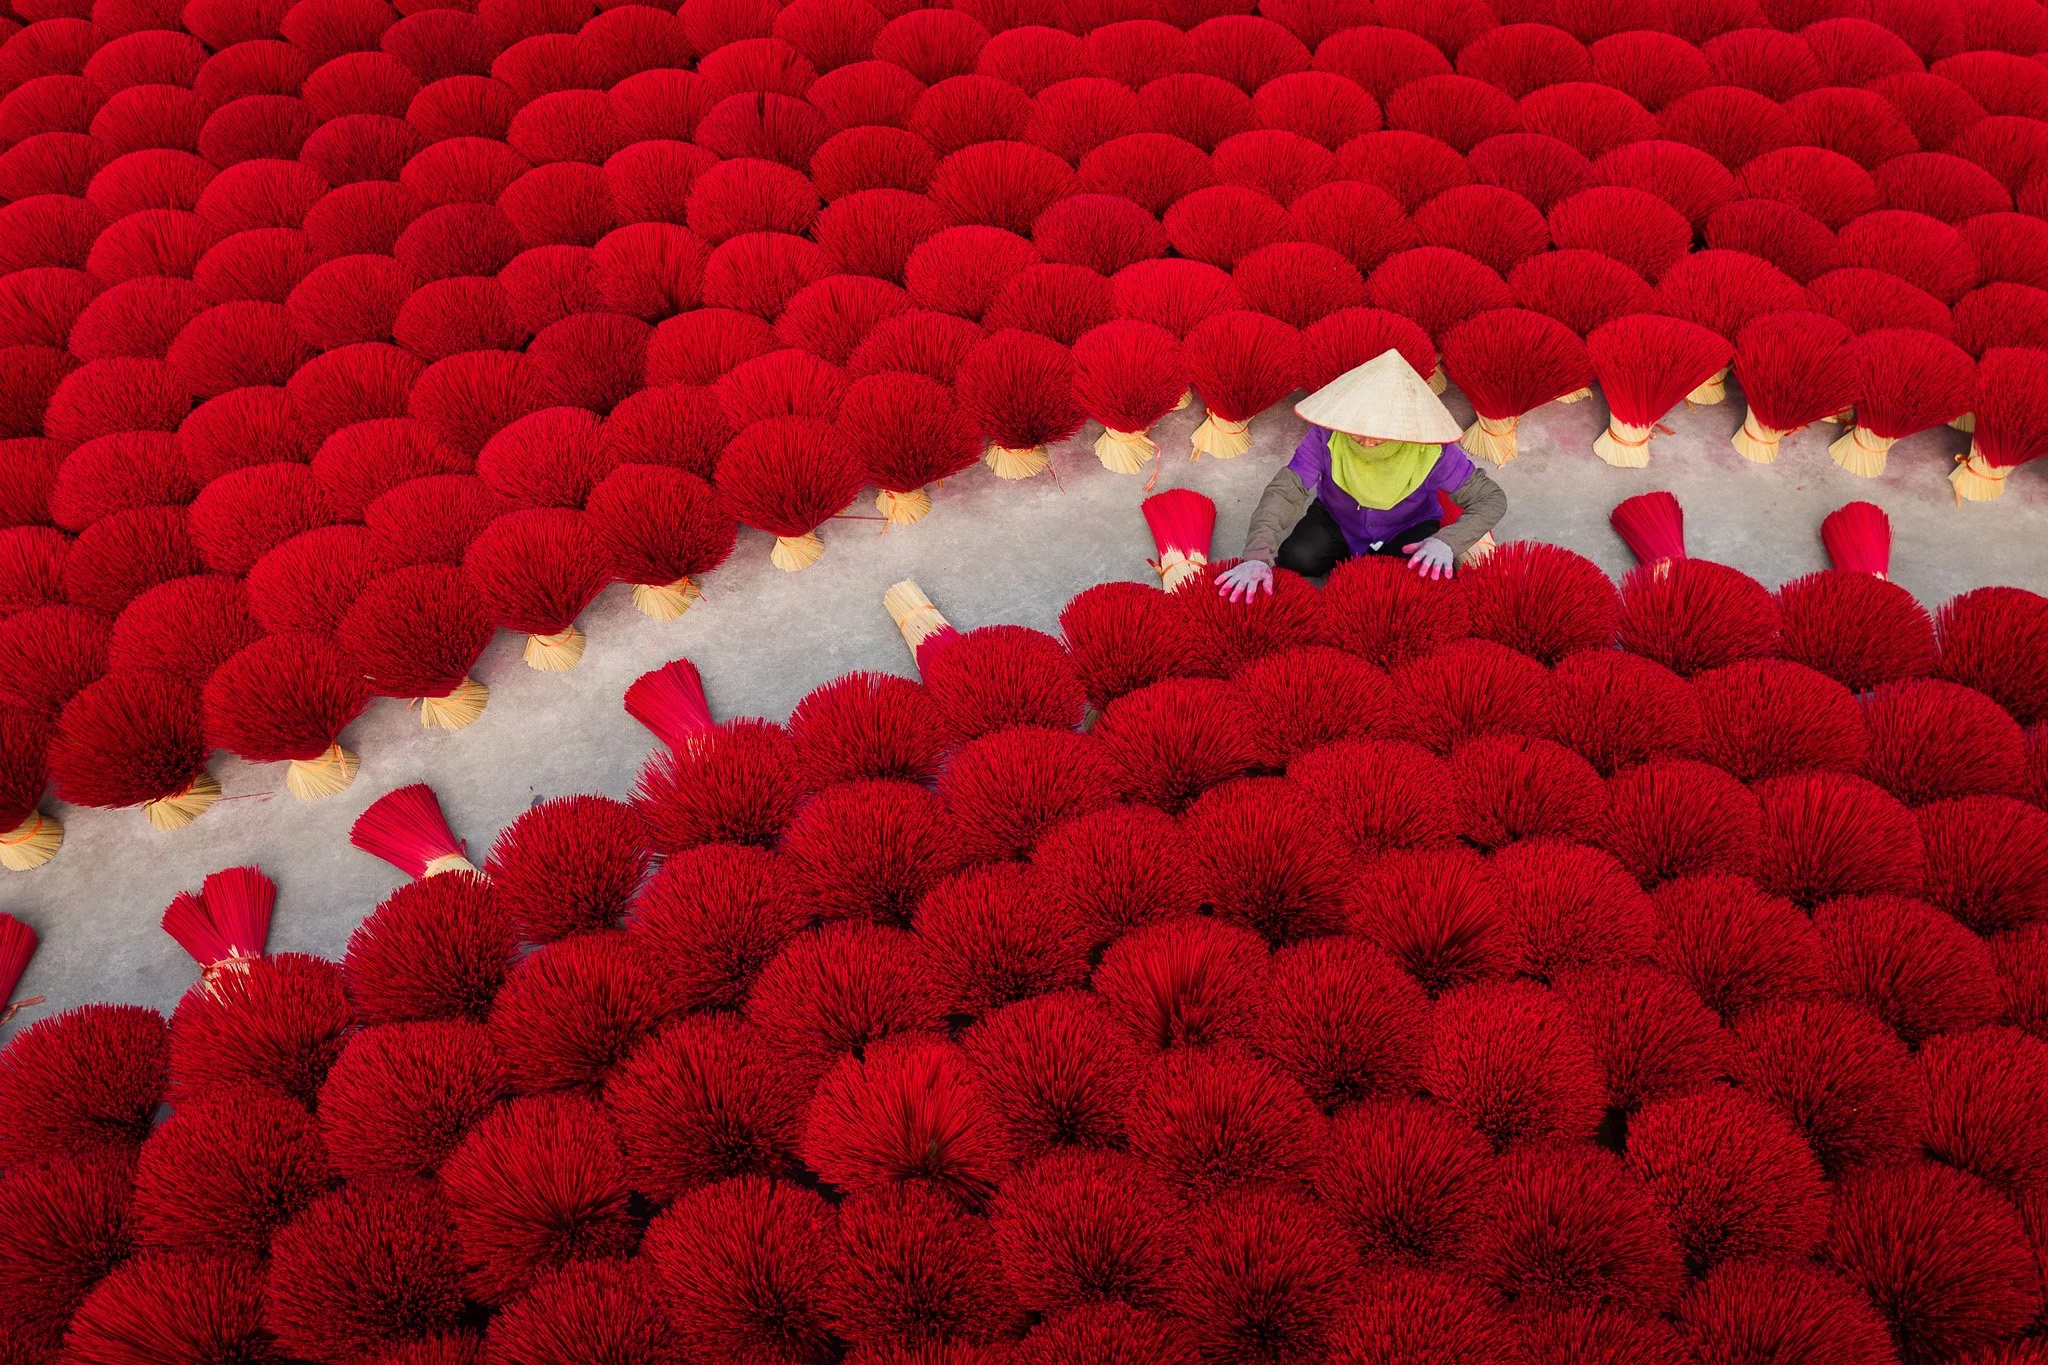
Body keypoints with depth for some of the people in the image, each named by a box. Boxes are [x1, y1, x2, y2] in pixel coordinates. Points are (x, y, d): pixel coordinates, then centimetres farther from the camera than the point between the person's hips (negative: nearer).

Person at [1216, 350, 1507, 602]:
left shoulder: (1431, 451, -29)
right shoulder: (1328, 435, -29)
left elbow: (1491, 499, -20)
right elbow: (1285, 490, -34)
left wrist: (1446, 542, -38)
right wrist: (1258, 555, -49)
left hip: (1407, 531, 0)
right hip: (1336, 521, 0)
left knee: (1436, 579, -29)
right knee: (1294, 559, -28)